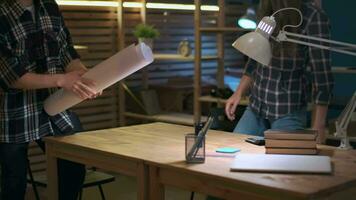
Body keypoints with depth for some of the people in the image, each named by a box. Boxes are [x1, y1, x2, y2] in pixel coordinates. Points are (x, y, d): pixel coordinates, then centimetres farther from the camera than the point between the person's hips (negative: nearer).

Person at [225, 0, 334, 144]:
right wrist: (238, 93, 9)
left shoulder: (313, 16, -14)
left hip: (288, 113, -6)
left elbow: (322, 77, -13)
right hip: (255, 107, 6)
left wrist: (318, 127, -13)